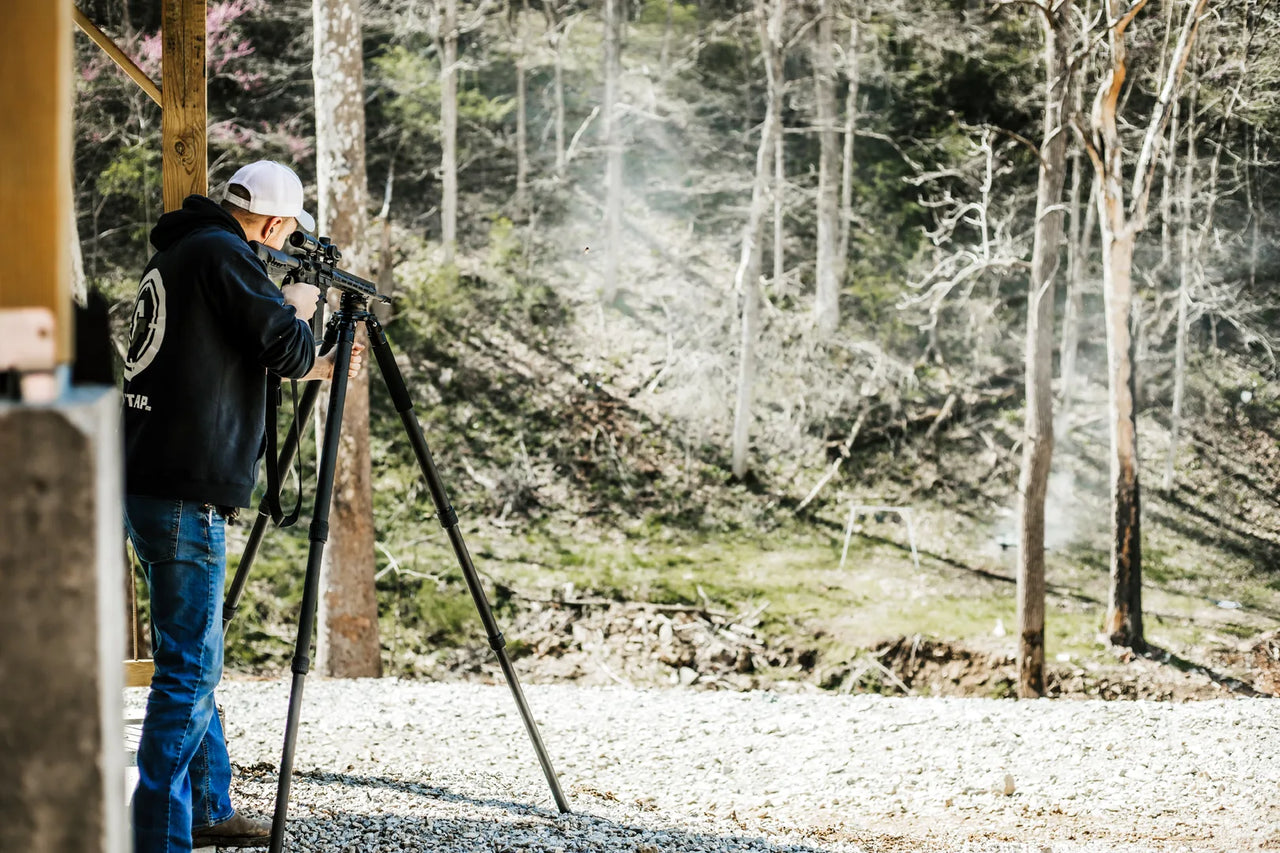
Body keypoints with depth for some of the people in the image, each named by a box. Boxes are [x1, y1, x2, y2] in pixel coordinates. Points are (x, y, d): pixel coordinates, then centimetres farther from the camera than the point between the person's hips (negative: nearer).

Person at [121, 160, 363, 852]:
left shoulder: (176, 253, 18)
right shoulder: (223, 255, -11)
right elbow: (285, 348, -14)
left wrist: (318, 369, 37)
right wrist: (298, 308, 7)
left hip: (148, 484, 10)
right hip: (185, 495, -10)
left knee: (195, 663, 19)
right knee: (188, 670, -8)